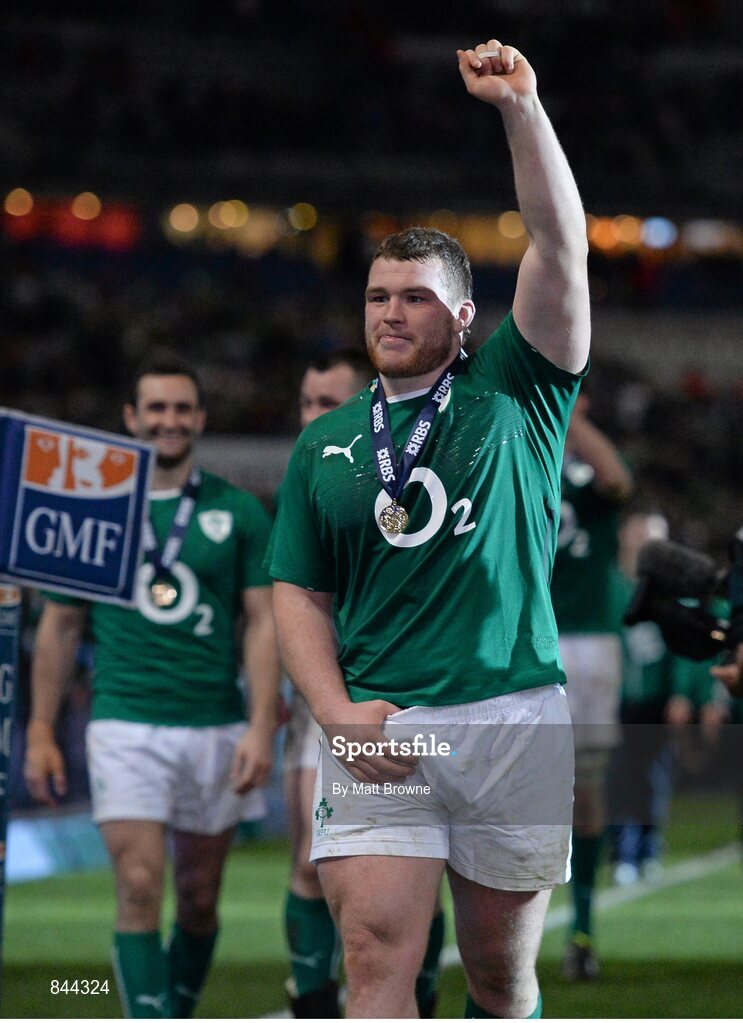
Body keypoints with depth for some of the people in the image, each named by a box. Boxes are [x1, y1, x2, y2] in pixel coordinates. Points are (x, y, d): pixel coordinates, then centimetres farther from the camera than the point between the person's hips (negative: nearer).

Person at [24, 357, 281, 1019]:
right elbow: (59, 626, 11)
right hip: (125, 725, -1)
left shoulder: (238, 512, 5)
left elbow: (264, 622, 2)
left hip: (215, 727, 1)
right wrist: (41, 733, 7)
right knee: (140, 889, -13)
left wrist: (261, 727, -8)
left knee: (199, 900, 8)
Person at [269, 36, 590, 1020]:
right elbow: (298, 593, 13)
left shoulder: (512, 394, 8)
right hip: (376, 729, 1)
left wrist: (520, 107, -13)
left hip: (516, 719, -1)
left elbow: (561, 246, -3)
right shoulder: (324, 444, 15)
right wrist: (340, 712, -4)